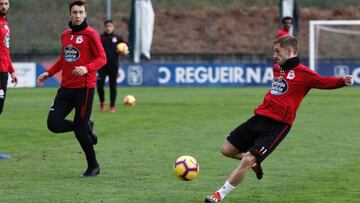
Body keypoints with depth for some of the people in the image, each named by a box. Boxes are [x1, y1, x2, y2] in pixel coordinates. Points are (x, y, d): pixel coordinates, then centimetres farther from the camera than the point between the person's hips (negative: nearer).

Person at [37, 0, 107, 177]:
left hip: (84, 87, -6)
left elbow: (102, 58, -10)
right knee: (53, 123, -6)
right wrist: (49, 73, 14)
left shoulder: (90, 34, -6)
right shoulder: (65, 35, 13)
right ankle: (86, 127, 20)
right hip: (66, 87, 6)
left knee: (80, 127, -5)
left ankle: (93, 166, 13)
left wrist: (87, 68, -27)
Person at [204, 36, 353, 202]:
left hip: (277, 126, -8)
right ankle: (255, 163, 35)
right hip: (260, 118, 8)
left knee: (247, 160, -16)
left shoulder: (303, 73, -9)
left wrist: (342, 81, -36)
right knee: (227, 150, 9)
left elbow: (325, 82, -21)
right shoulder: (277, 68, 14)